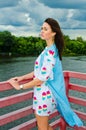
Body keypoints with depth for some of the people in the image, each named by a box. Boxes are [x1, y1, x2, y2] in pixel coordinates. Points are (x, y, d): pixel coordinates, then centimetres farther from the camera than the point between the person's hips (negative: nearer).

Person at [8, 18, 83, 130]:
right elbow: (39, 71, 12)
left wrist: (20, 86, -14)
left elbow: (42, 78, -24)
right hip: (42, 92, 9)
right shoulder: (49, 49, 8)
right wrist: (22, 77, 5)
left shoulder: (50, 52, -22)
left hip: (44, 94, -9)